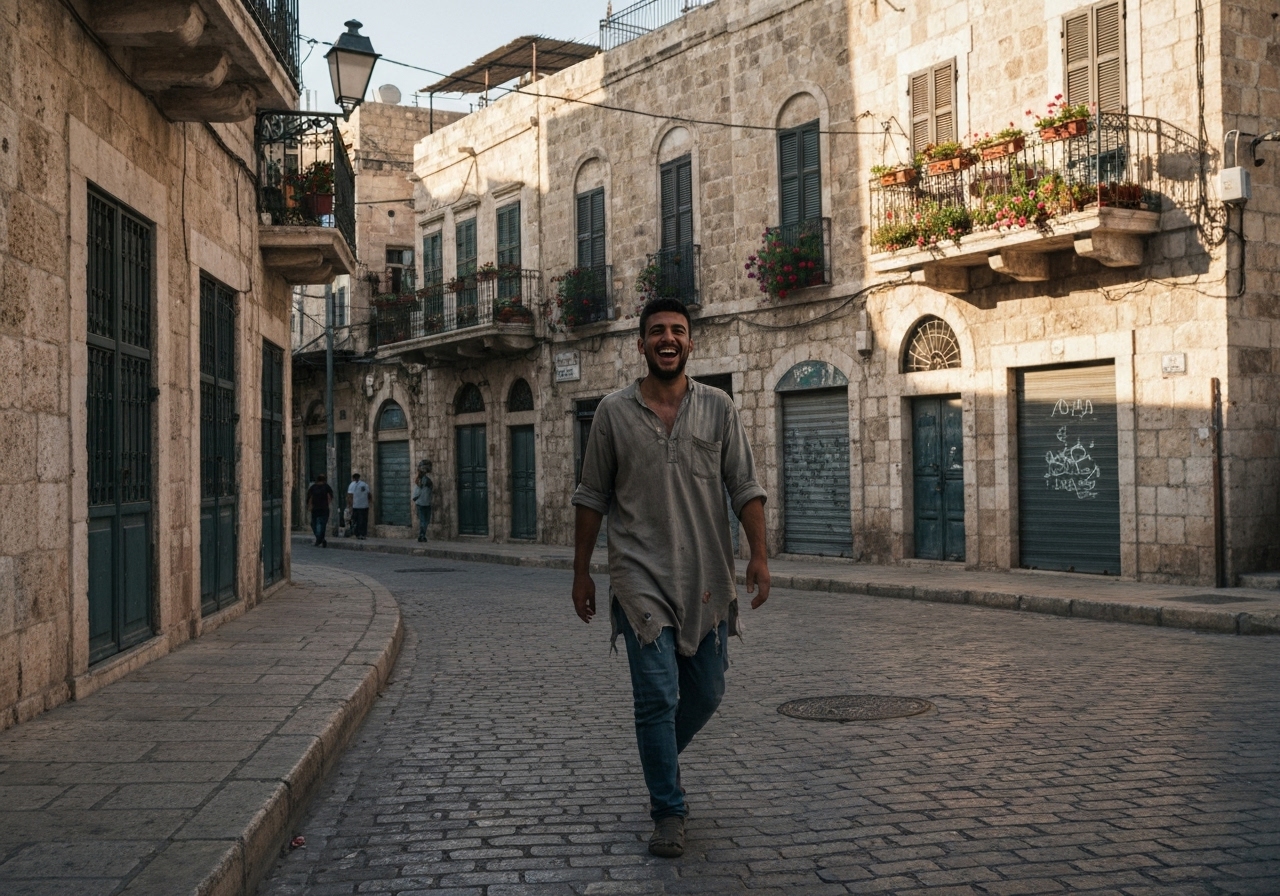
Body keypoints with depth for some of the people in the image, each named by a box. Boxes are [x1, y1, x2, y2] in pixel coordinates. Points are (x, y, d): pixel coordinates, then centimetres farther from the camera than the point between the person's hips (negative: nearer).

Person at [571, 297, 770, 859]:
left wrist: (758, 554, -8)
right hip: (641, 578, -2)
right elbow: (592, 497, 7)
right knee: (657, 696, -6)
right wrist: (581, 572, 6)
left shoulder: (718, 408, 5)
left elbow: (745, 488, 4)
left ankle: (661, 757, 40)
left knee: (706, 692, 11)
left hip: (707, 578, 2)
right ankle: (668, 812, 8)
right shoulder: (614, 412, 2)